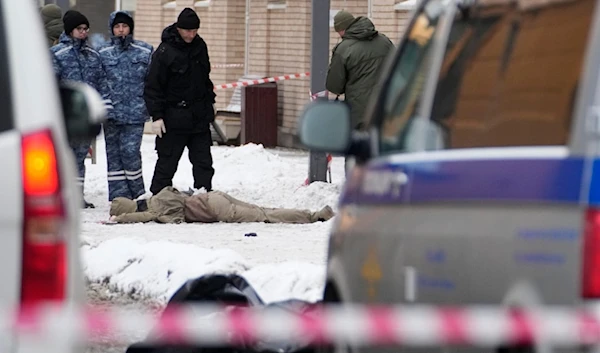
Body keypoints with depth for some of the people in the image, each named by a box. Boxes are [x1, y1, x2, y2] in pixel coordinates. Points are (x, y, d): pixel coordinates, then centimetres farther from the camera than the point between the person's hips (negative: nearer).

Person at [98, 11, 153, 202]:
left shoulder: (145, 52, 5)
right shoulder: (103, 53, 6)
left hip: (135, 112, -2)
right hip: (112, 112, 2)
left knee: (130, 151, -9)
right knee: (114, 152, 4)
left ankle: (137, 192, 6)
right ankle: (118, 195, 9)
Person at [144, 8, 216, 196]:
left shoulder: (200, 46, 6)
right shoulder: (165, 51, -14)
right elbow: (153, 86, -13)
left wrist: (210, 102, 23)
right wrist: (156, 115, -16)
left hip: (200, 116, 6)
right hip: (174, 118, -6)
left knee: (203, 162, 6)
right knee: (167, 161, 0)